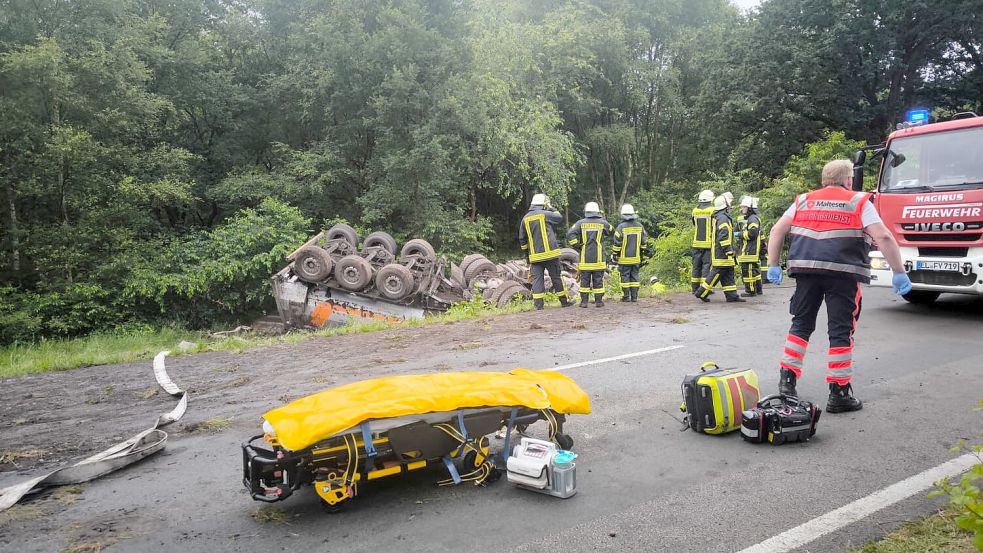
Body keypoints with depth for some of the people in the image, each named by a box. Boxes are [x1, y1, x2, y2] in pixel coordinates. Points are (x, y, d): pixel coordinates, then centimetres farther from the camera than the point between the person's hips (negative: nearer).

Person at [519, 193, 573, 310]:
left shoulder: (525, 218, 8)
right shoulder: (545, 214, -6)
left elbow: (522, 239, 12)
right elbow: (560, 218, 9)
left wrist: (526, 252, 22)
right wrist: (551, 209, 18)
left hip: (535, 255, 3)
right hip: (550, 252, -3)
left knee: (537, 278, 3)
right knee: (556, 277, 6)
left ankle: (538, 303, -3)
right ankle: (564, 301, 16)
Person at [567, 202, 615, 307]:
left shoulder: (581, 223, -1)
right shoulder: (602, 223, 2)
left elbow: (570, 234, -12)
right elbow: (612, 230, 20)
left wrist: (576, 245, -2)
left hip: (585, 258, 0)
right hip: (598, 258, 0)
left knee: (585, 280, 5)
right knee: (598, 280, 6)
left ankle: (584, 301, 6)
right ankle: (598, 301, 9)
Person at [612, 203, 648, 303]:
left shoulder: (621, 227, -13)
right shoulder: (640, 226, 3)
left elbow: (617, 243, -12)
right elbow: (644, 242, 10)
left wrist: (614, 256, -4)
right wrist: (642, 254, 20)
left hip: (624, 258, -4)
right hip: (636, 258, 4)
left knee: (625, 277, 2)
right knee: (634, 276, 10)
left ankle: (626, 296, 4)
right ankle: (634, 296, 12)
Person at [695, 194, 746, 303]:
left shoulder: (717, 217, 17)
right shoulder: (723, 218, -15)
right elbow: (723, 236, -22)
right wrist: (728, 251, -21)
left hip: (717, 252, 10)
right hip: (722, 253, -10)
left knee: (728, 274, 10)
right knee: (716, 273, -6)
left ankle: (731, 295, 12)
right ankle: (702, 293, -3)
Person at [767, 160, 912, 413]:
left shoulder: (804, 200, 15)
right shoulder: (859, 202, 6)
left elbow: (777, 230, 9)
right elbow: (883, 237, -3)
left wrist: (773, 265, 13)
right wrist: (899, 272, 2)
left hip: (807, 269, 3)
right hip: (843, 273, -3)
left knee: (801, 324, 16)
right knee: (841, 332, 3)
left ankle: (787, 379, 14)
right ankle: (839, 393, 7)